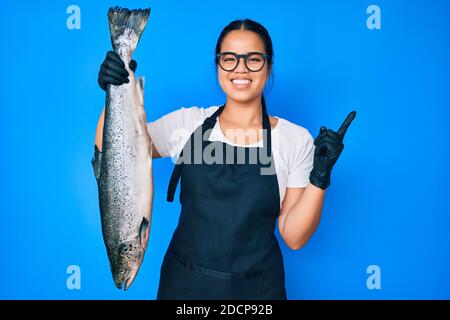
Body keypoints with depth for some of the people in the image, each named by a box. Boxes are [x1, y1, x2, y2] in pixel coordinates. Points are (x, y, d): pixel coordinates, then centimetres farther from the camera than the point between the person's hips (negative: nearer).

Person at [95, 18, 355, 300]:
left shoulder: (296, 139, -8)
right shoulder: (187, 122, -5)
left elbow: (294, 237, -7)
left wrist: (320, 178, -20)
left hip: (256, 287, 0)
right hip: (183, 281, 1)